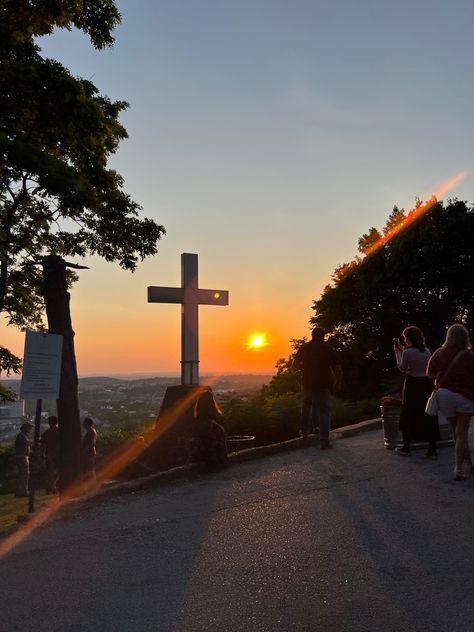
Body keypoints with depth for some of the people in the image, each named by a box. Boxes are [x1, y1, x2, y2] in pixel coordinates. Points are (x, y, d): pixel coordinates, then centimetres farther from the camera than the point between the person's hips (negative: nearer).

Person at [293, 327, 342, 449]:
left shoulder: (304, 348, 3)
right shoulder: (330, 349, -3)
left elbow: (296, 364, 9)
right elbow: (338, 369, -6)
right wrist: (338, 384, 4)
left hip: (308, 383, 2)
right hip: (324, 384, -2)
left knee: (307, 404, 28)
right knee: (324, 411, 4)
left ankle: (305, 428, 22)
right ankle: (324, 441, 0)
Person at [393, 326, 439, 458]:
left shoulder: (408, 352, -14)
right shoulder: (427, 351, 4)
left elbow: (402, 368, -2)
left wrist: (397, 350, 3)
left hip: (412, 385, -5)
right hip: (427, 385, 5)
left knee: (408, 416, 10)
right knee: (429, 416, 8)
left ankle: (406, 448, 18)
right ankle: (432, 450, 8)